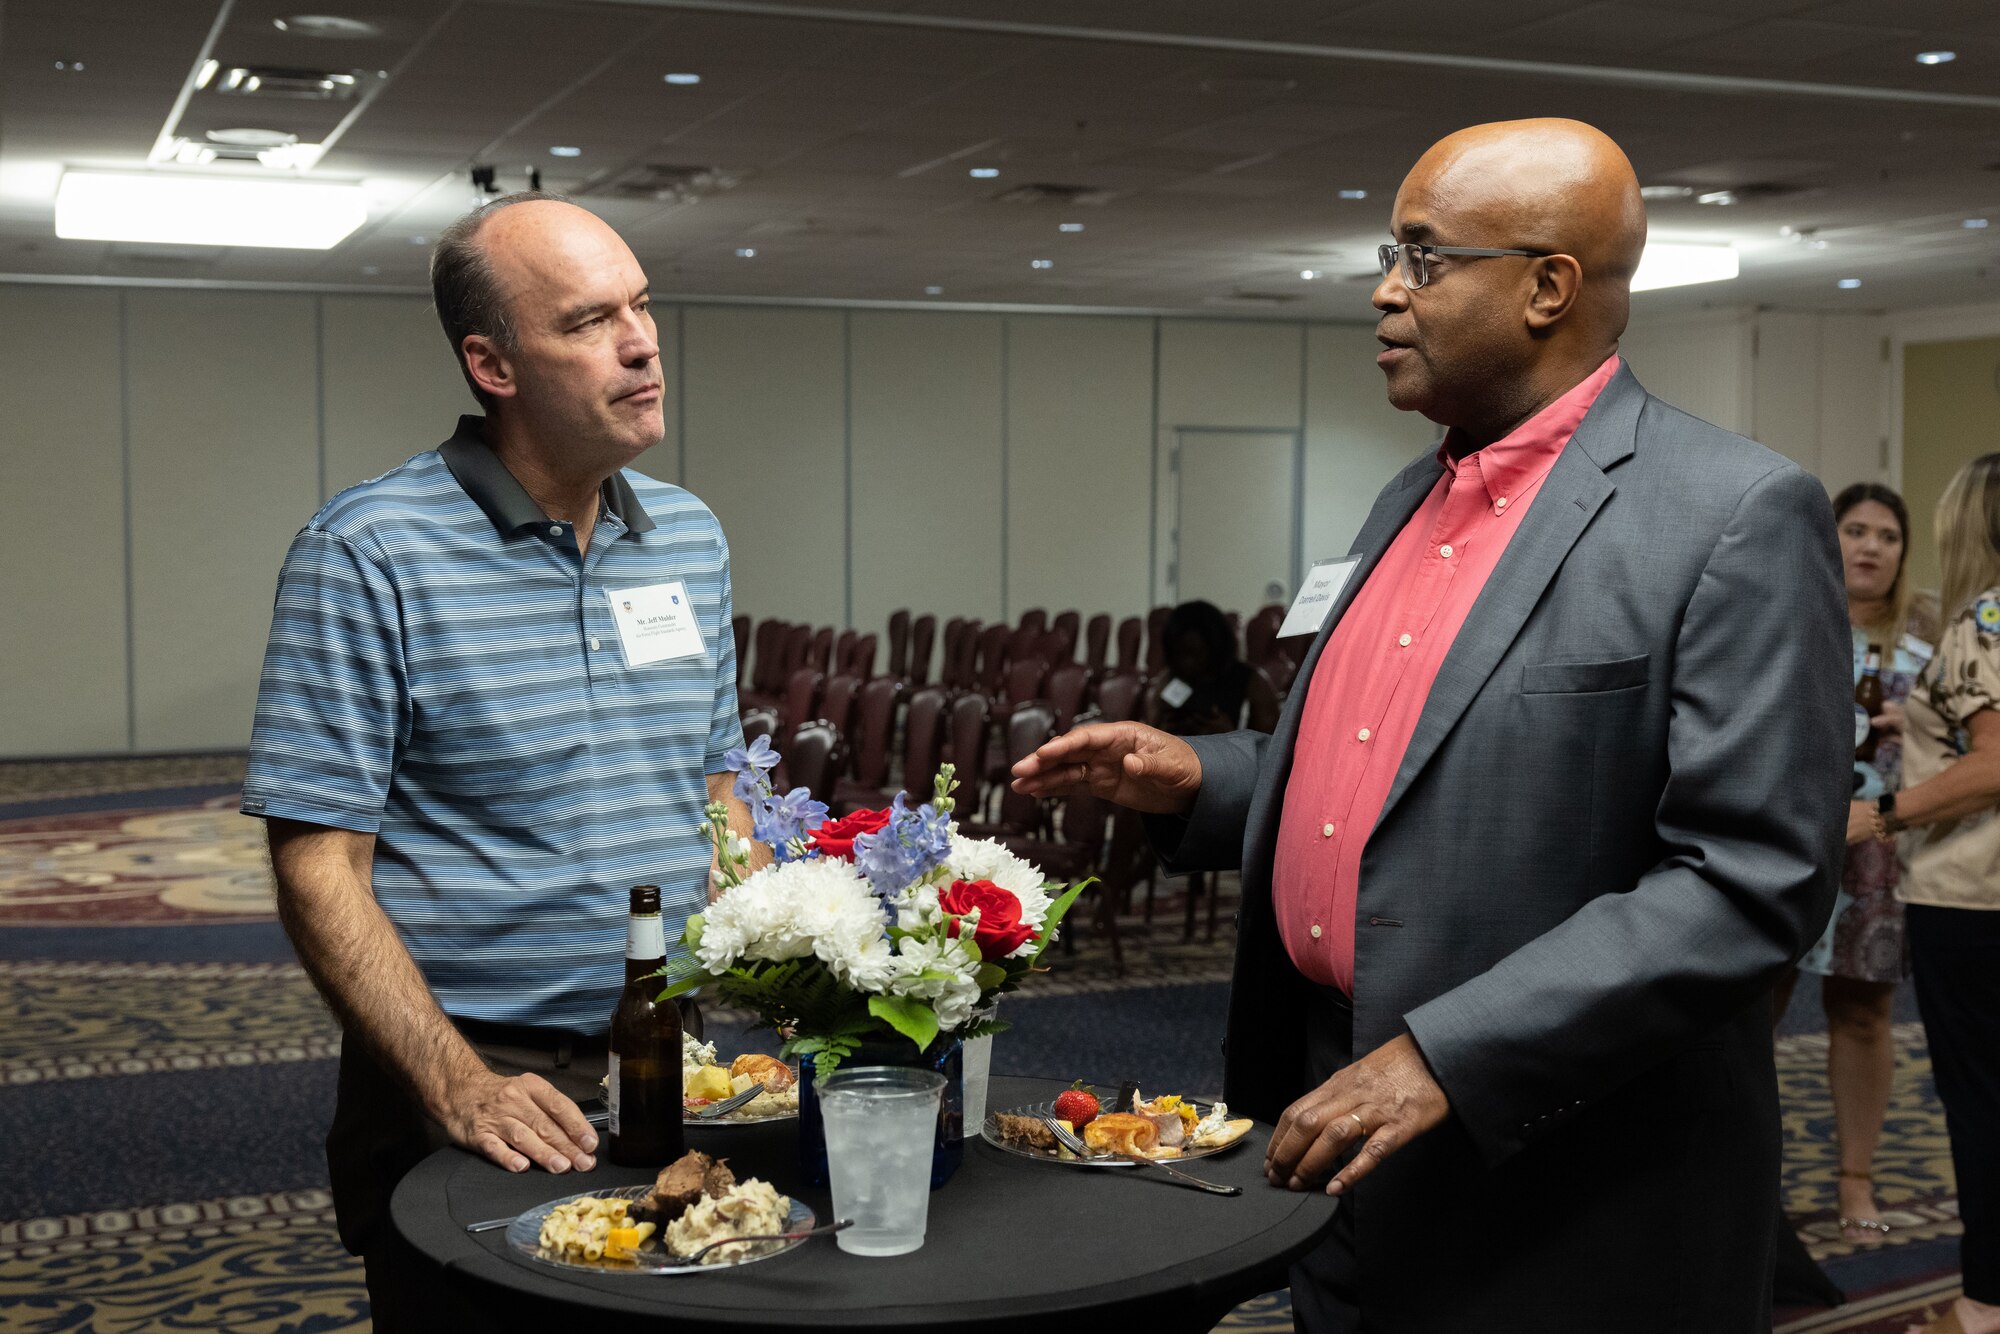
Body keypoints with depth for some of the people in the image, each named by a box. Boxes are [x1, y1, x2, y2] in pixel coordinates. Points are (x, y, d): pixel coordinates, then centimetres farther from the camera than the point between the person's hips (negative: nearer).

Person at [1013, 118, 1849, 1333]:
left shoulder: (1735, 517, -14)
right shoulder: (1416, 500, 11)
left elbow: (1751, 883, -20)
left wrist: (1448, 1060, -24)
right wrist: (1200, 782, 3)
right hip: (1345, 1112, 7)